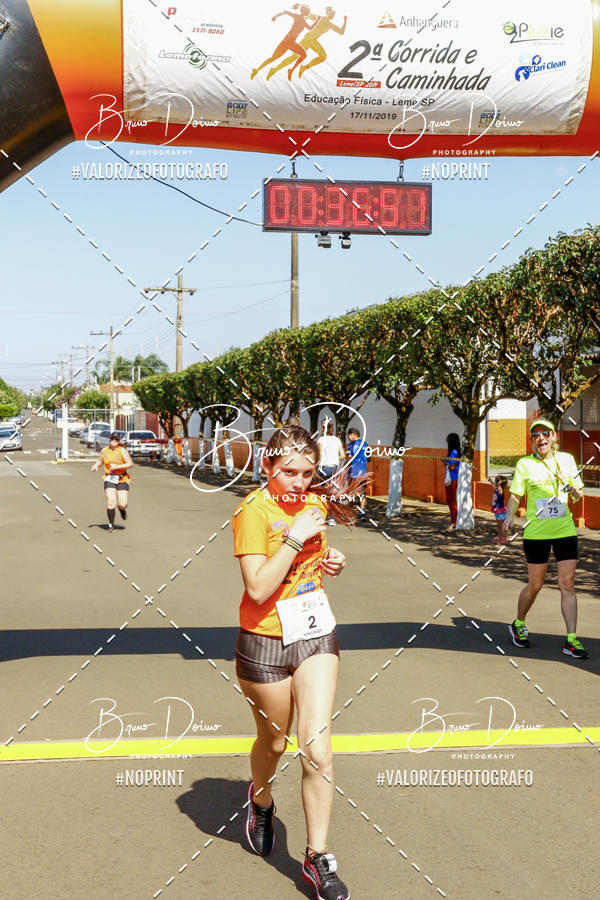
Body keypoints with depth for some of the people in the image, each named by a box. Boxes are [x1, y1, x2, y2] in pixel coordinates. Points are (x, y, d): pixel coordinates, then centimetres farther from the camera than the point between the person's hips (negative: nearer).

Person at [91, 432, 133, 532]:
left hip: (122, 479, -2)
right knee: (110, 502, -13)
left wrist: (117, 466, -19)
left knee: (122, 504, -6)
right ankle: (111, 525, -1)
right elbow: (100, 461, 21)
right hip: (109, 479, 2)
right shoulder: (105, 450, 5)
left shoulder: (122, 450, -6)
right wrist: (95, 466, -1)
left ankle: (122, 509, 34)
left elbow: (130, 463, -10)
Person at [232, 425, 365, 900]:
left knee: (317, 749, -5)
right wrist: (296, 537, -26)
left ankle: (318, 857, 9)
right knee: (274, 741, 17)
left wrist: (332, 558, 1)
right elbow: (258, 588, -24)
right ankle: (261, 799, 51)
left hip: (316, 635, 4)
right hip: (265, 642, -4)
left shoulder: (316, 503, 2)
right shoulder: (253, 511, -16)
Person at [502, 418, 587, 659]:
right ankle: (518, 624, 32)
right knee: (535, 585, 7)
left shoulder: (567, 459, 5)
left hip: (565, 530, 2)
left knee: (567, 584, -3)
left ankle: (571, 640, 1)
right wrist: (509, 515, -17)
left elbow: (579, 492, 13)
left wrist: (575, 491, -11)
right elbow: (515, 494, 1)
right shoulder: (524, 464, -1)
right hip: (536, 533, -2)